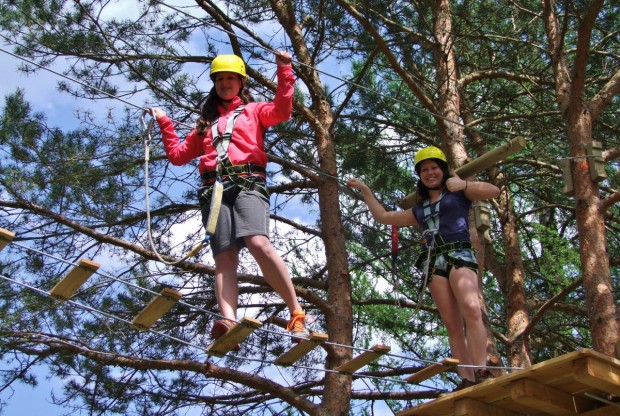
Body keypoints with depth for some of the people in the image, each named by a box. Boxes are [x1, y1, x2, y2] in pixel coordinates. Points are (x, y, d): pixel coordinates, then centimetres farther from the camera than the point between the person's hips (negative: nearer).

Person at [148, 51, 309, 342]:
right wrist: (164, 123, 31)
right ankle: (229, 322, -36)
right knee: (224, 257, -17)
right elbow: (178, 154, 35)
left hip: (247, 183, -3)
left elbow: (282, 111, 3)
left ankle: (297, 314, -25)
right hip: (214, 189, 4)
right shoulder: (206, 121, 34)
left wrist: (284, 73, -3)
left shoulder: (253, 110, 24)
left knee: (258, 243, -29)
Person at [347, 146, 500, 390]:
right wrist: (365, 190, 35)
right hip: (434, 262, 5)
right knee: (452, 325, -9)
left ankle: (482, 373, -35)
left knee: (471, 309, -29)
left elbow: (494, 191, 4)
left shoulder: (459, 192, 16)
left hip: (459, 254, -4)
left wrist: (462, 184, -4)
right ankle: (467, 380, -17)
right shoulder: (419, 209, 29)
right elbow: (382, 216, 35)